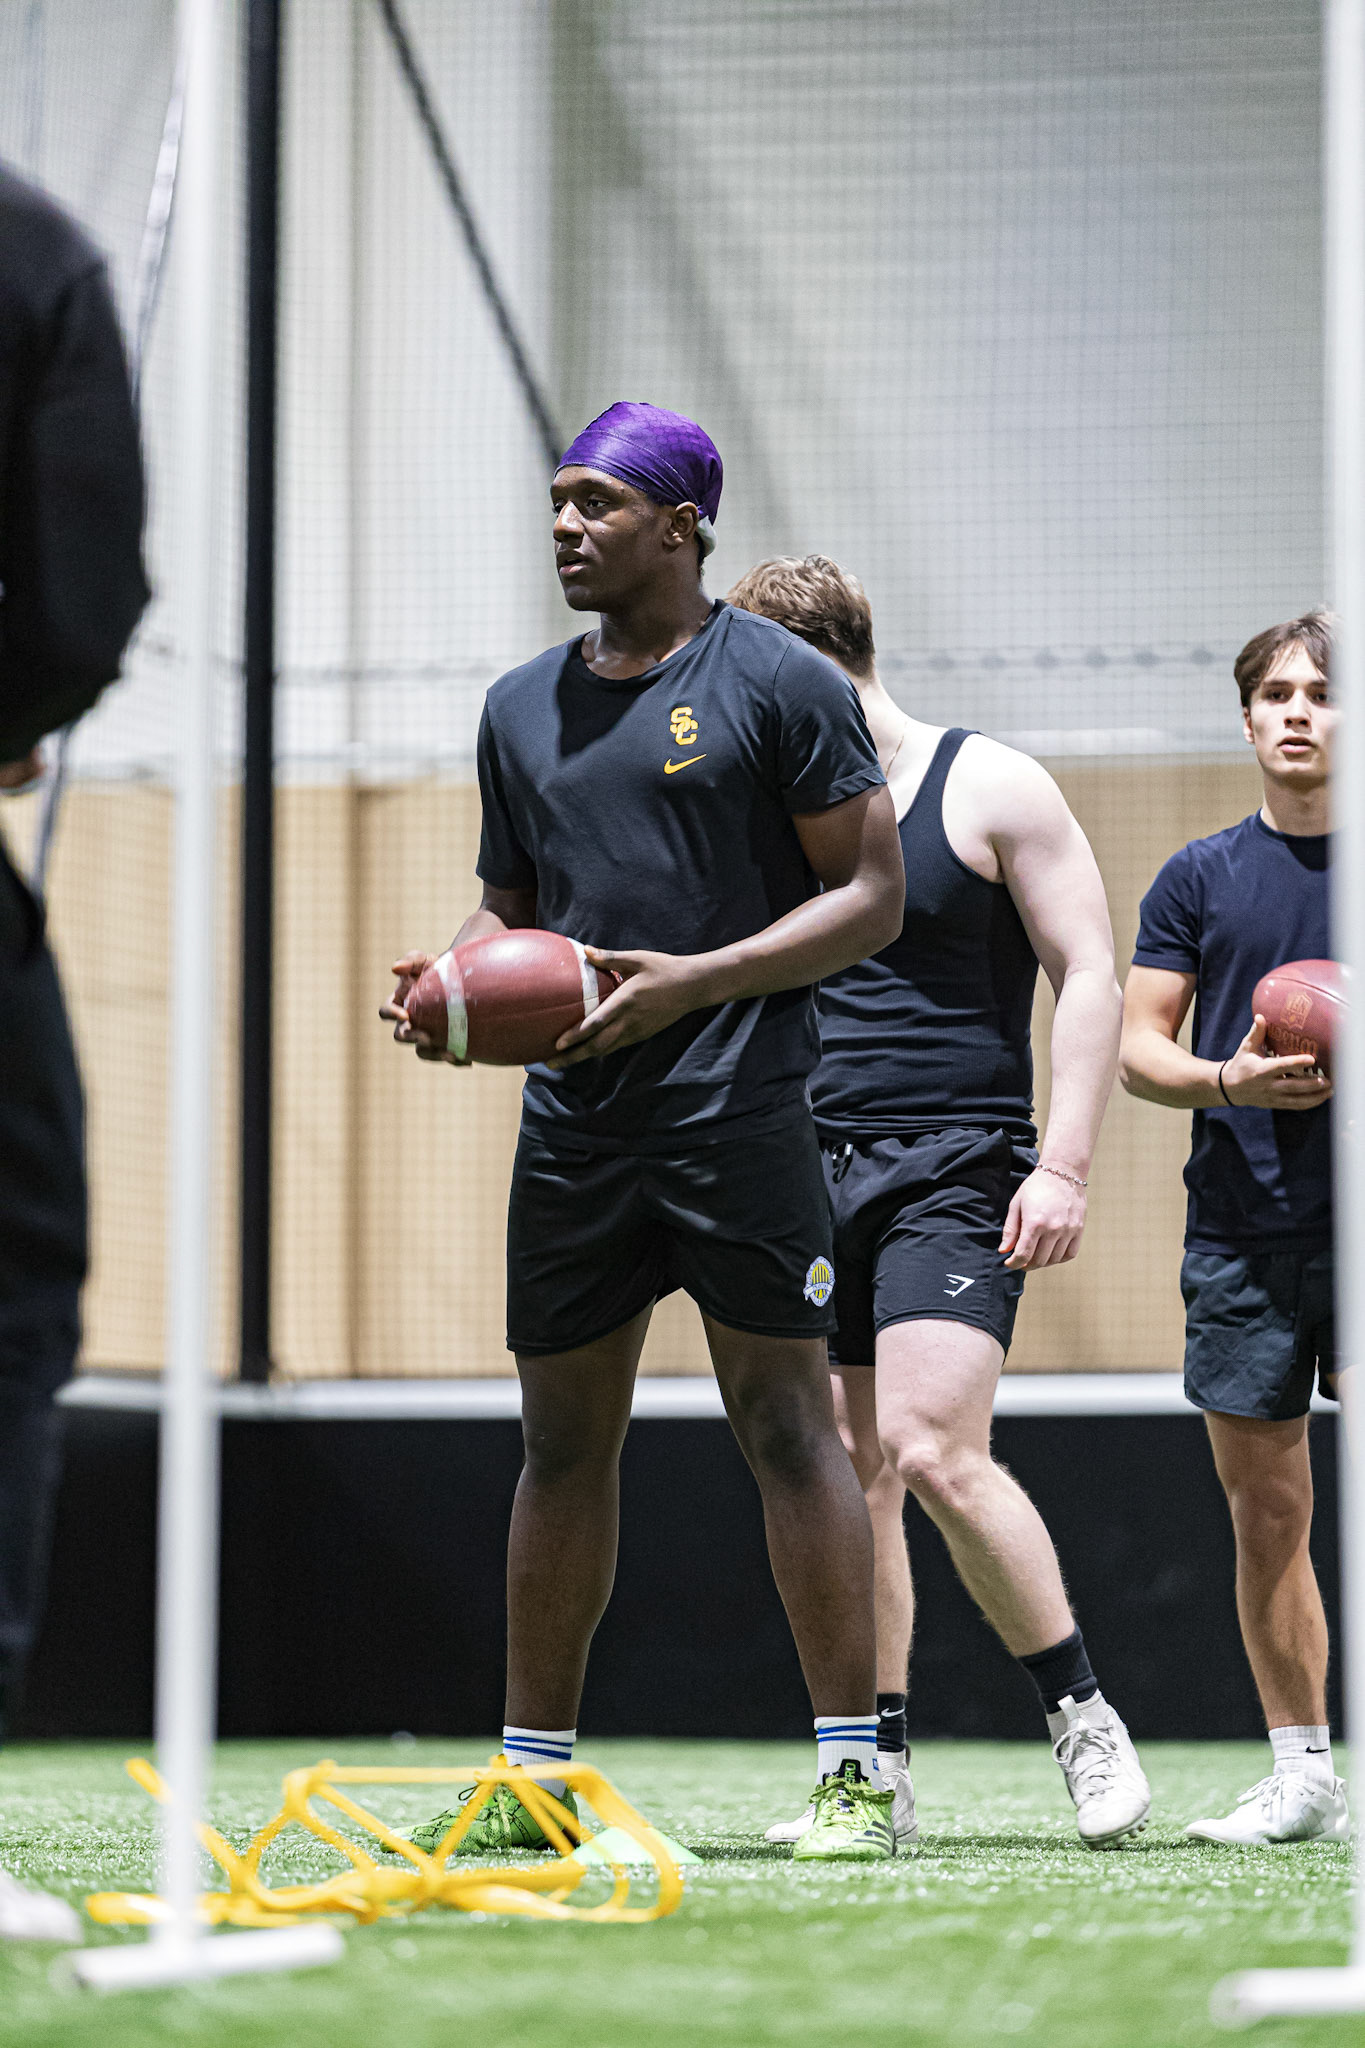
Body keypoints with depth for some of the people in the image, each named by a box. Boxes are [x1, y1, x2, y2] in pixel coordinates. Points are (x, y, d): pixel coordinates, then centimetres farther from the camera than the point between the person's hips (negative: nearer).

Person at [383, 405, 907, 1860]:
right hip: (571, 1122, 6)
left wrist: (694, 980, -15)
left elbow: (872, 897, -4)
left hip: (737, 1111, -6)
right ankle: (533, 1777, 14)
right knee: (563, 1437, 8)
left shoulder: (781, 684, -2)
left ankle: (853, 1767, -3)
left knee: (785, 1421, -7)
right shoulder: (522, 706, 15)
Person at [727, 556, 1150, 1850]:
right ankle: (880, 1774, 10)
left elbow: (1088, 976, -5)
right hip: (811, 1173, 6)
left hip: (954, 1170, -6)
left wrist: (1064, 1166, -13)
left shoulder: (989, 788, -2)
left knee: (932, 1452, -20)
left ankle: (1083, 1717, -6)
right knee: (846, 1479, 3)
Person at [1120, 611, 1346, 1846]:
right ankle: (1303, 1776, 14)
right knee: (1266, 1509, 5)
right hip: (1242, 1227, 2)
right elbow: (1137, 1047, 9)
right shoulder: (1201, 877, 9)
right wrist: (1226, 1078, -11)